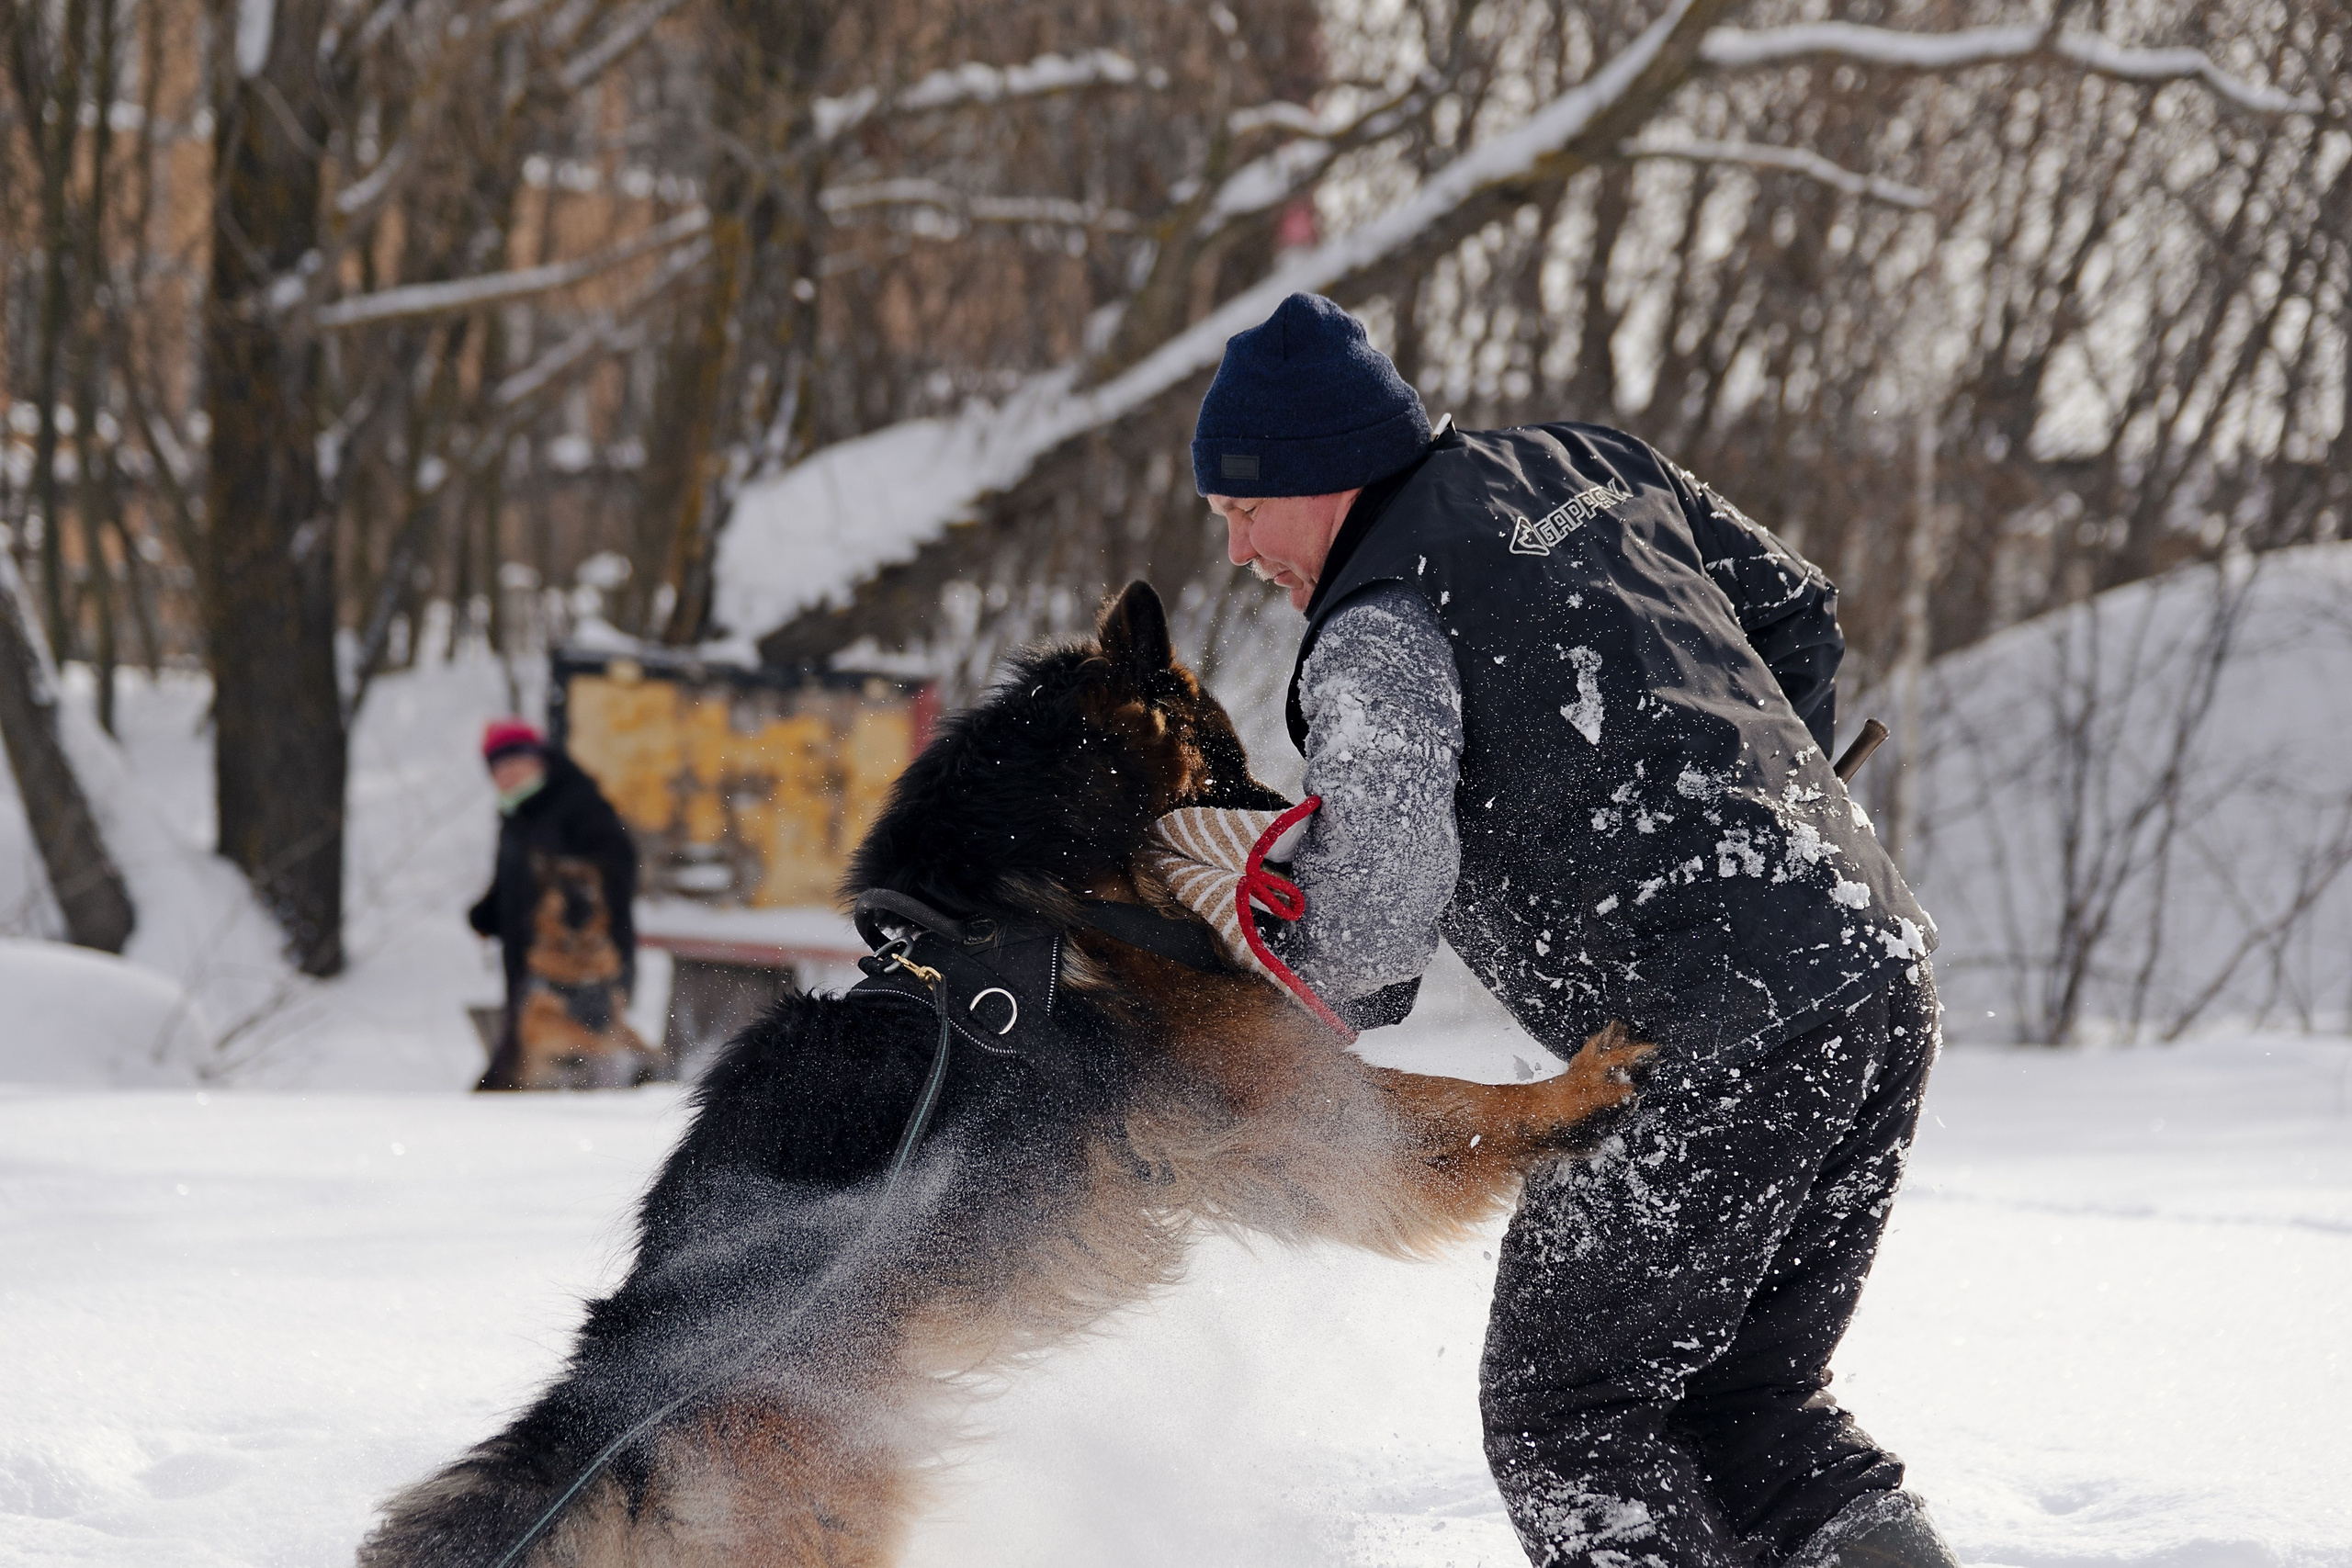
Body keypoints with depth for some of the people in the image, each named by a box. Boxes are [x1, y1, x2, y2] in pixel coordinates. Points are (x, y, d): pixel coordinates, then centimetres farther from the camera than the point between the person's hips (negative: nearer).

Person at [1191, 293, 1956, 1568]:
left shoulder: (1376, 625, -8)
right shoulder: (1585, 463, 15)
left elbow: (1376, 901, -20)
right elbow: (1794, 612, 24)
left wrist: (1333, 1003, 2)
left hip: (1715, 1052, -8)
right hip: (1879, 969, 8)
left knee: (1566, 1415, 5)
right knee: (1747, 1392, 19)